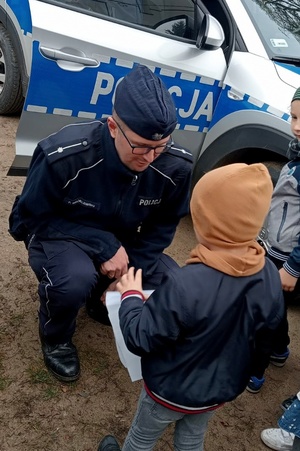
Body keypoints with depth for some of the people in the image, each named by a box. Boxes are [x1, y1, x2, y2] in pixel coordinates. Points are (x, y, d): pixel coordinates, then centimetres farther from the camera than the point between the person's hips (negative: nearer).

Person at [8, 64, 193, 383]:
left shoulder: (176, 166, -21)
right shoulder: (62, 155, -31)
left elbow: (163, 225, -4)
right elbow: (33, 218, -18)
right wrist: (104, 246, -30)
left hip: (121, 241, 4)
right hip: (58, 235, -3)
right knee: (74, 281, -37)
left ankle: (102, 299, 16)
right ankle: (55, 339, 1)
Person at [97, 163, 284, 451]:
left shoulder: (184, 286, -39)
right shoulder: (270, 276, -19)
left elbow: (140, 340, -27)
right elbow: (269, 327, 0)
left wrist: (131, 296, -11)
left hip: (171, 390, -5)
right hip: (223, 387, 5)